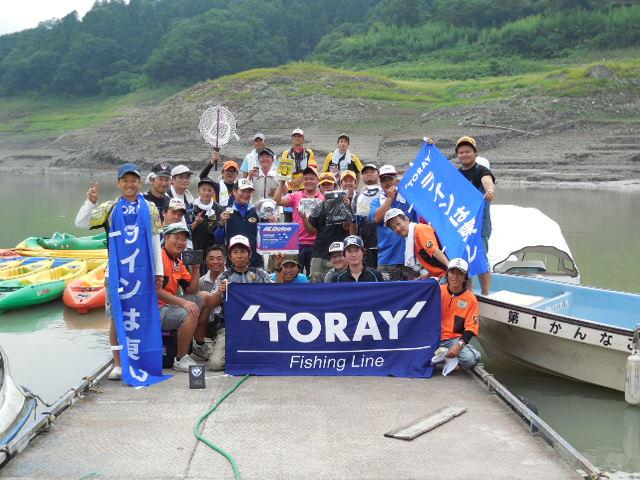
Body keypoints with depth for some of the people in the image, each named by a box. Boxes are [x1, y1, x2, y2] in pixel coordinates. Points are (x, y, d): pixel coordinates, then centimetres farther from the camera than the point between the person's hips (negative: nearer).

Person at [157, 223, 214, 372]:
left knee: (206, 298, 15)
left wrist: (195, 268, 2)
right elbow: (156, 290, -25)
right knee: (190, 314, -32)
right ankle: (180, 359, -16)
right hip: (156, 309, -10)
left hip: (170, 303, 10)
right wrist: (183, 302, -28)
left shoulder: (178, 262, 14)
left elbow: (192, 290, 14)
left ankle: (199, 344, 22)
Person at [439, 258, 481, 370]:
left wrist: (459, 344, -19)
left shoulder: (471, 299, -1)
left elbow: (470, 328, -5)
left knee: (469, 359, -29)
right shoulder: (438, 291, 4)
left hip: (453, 339, -1)